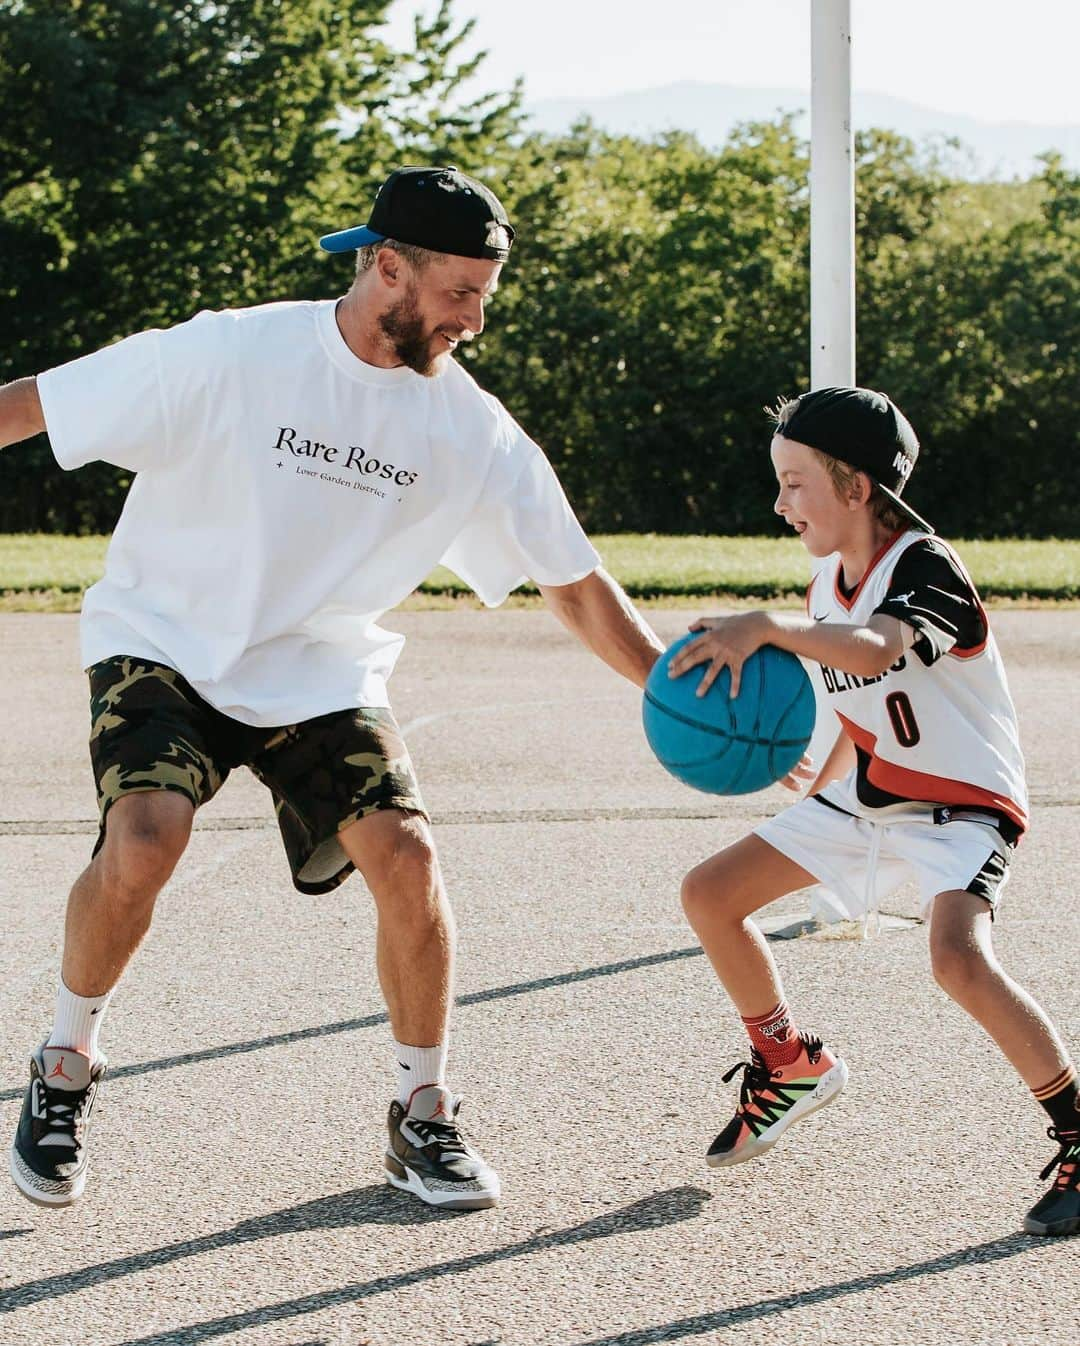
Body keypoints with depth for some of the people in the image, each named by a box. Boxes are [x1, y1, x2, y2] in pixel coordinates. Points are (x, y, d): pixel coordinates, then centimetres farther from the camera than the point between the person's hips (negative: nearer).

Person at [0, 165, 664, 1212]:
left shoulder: (474, 432, -7)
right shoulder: (230, 356, -18)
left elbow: (575, 586, 1)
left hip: (322, 672, 3)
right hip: (164, 642, -3)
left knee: (404, 853, -16)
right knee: (144, 840, -27)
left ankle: (423, 1118, 5)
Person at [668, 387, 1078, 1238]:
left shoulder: (927, 568, -24)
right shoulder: (830, 581, 3)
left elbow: (875, 651, -46)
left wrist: (765, 628, -58)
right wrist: (824, 783, 21)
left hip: (963, 804, -9)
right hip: (866, 795, 9)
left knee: (959, 959, -33)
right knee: (710, 895, 4)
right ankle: (791, 1067, 26)